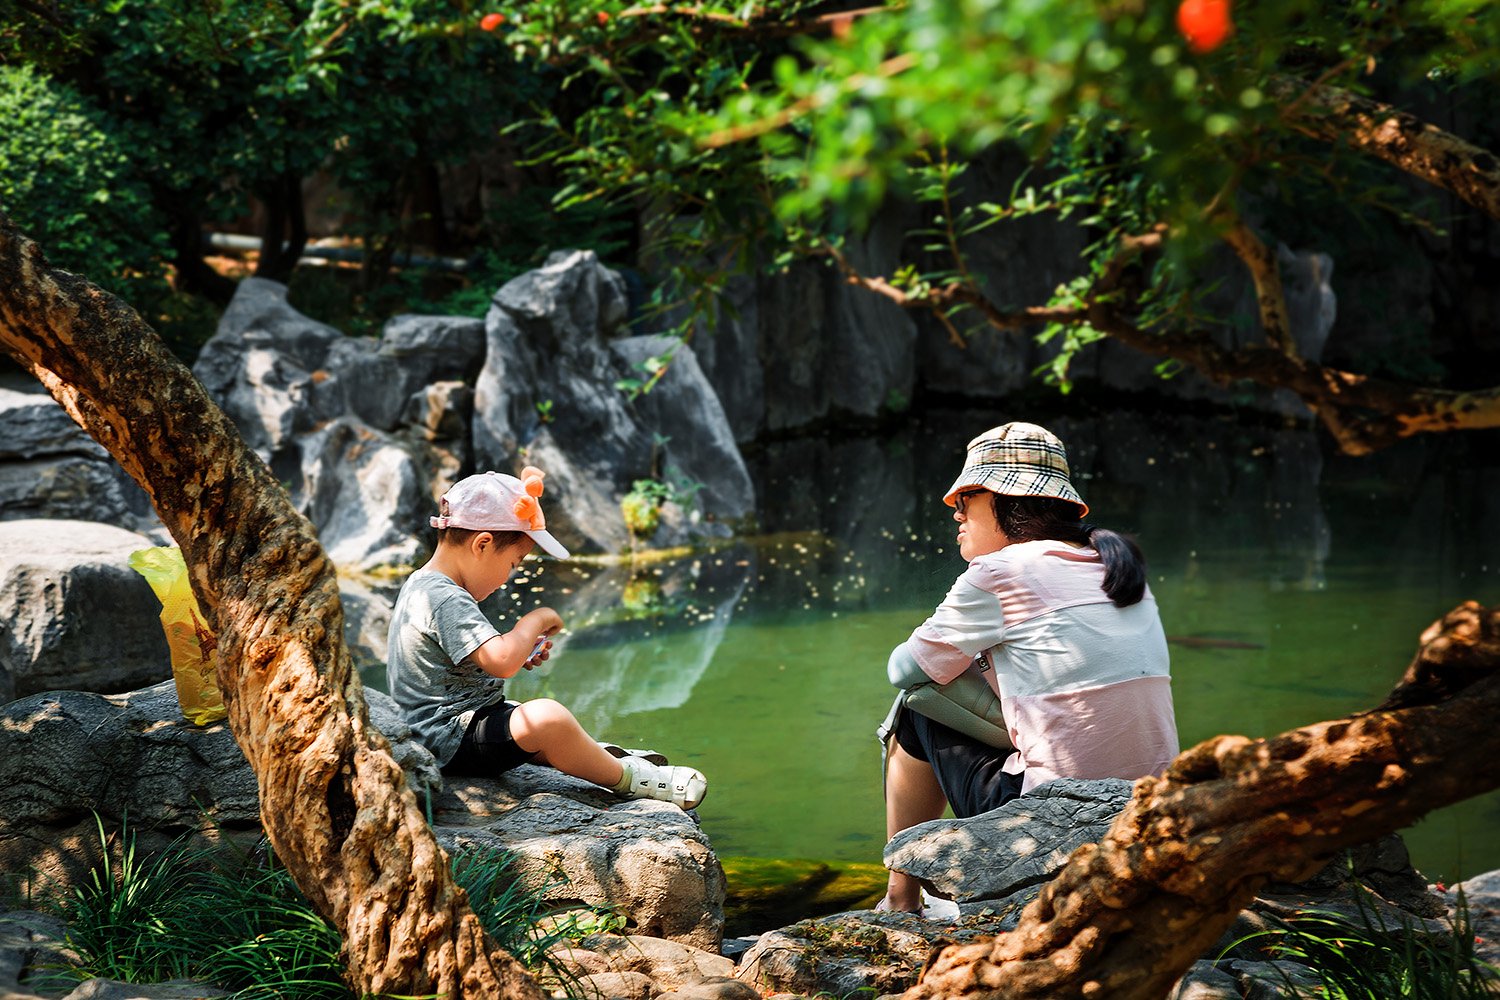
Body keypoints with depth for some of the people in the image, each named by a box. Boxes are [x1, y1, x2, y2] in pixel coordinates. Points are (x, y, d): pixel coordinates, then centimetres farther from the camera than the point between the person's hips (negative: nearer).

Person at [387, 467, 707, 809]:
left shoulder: (420, 586, 12)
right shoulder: (447, 601, -22)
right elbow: (502, 662, -33)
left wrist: (518, 651, 15)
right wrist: (534, 622, -16)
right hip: (453, 740, -12)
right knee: (545, 718, -29)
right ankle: (625, 777, -16)